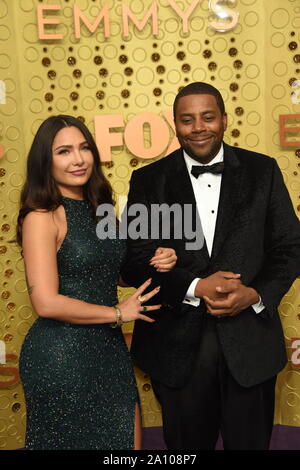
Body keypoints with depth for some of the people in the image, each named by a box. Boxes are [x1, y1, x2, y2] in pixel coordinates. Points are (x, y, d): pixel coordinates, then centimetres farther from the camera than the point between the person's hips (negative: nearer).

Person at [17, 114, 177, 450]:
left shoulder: (98, 208, 7)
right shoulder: (41, 217, -15)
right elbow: (47, 303, -22)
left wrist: (156, 262, -1)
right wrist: (117, 313, -11)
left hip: (109, 347, 7)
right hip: (61, 355, -6)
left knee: (129, 440, 15)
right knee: (73, 439, 13)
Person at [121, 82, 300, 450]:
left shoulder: (263, 171, 1)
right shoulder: (149, 180, -1)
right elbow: (134, 262, -5)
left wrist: (256, 294, -16)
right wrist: (194, 288, -18)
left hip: (249, 340, 1)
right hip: (178, 344, 0)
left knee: (250, 442, 19)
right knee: (186, 447, 20)